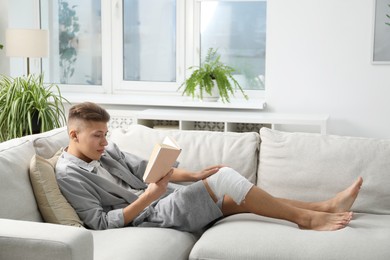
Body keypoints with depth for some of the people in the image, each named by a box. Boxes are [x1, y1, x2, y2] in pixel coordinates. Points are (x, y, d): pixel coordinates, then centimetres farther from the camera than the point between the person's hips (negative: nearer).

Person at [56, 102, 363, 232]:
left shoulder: (105, 149, 9)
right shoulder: (69, 173, -14)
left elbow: (145, 168, 13)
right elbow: (100, 222, -19)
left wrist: (194, 175, 2)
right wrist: (147, 198, -26)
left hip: (158, 197, 8)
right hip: (145, 216, -8)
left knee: (234, 198, -2)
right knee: (224, 179, -19)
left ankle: (325, 206, 0)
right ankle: (306, 219, -10)